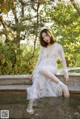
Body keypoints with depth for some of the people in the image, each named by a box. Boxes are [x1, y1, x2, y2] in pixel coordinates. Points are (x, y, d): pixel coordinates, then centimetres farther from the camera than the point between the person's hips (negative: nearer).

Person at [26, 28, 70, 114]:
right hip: (41, 68, 3)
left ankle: (62, 86, -38)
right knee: (37, 79, -32)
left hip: (52, 68, -3)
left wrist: (65, 72, -3)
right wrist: (34, 71, 10)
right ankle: (30, 105, -40)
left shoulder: (58, 46, 5)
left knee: (42, 69, -41)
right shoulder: (42, 47, 16)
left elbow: (63, 60, 7)